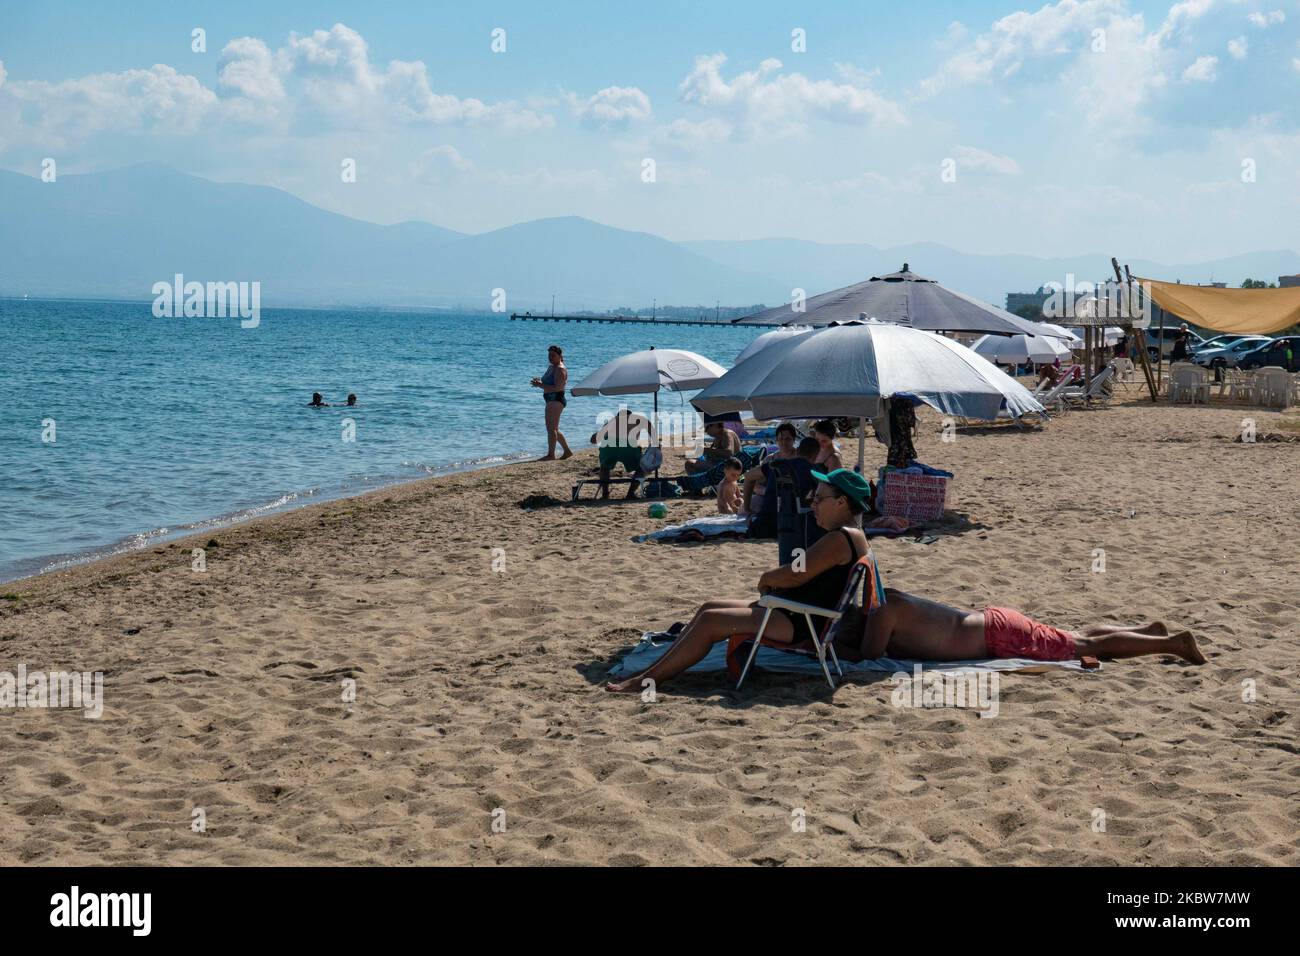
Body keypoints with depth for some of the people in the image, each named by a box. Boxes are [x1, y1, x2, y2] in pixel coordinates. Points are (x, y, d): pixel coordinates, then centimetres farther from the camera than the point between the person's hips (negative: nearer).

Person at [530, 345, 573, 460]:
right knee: (553, 429, 16)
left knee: (551, 428, -12)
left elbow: (557, 388, -23)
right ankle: (567, 451, 23)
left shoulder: (560, 369, -13)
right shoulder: (551, 367, 17)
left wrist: (540, 385, -23)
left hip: (556, 400, -11)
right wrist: (539, 383, 4)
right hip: (551, 400, 11)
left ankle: (551, 454, -12)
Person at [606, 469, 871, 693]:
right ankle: (654, 669, 7)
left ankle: (647, 680, -11)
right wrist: (773, 580, 0)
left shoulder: (842, 538, -18)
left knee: (710, 621, -14)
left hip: (798, 623, -11)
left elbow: (795, 575, -23)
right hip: (792, 612, 11)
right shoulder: (846, 536, 16)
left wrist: (766, 578, -3)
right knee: (709, 607, 8)